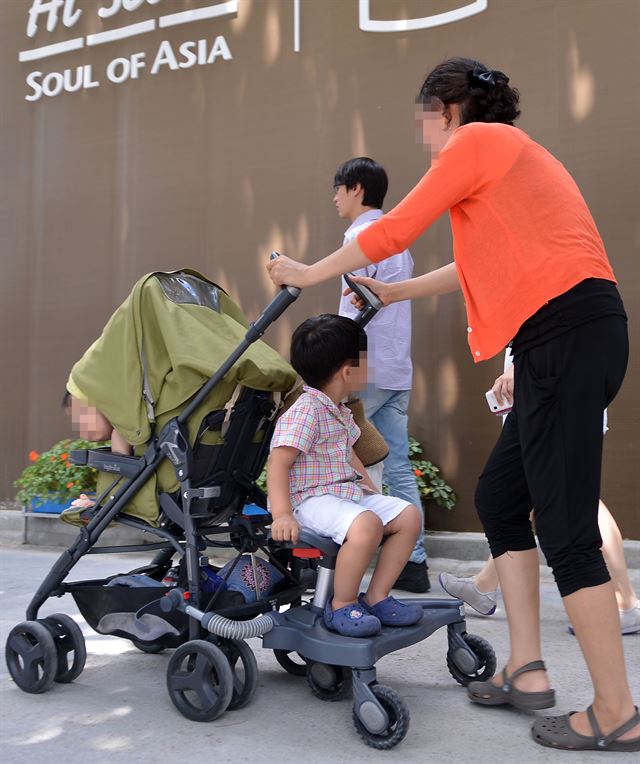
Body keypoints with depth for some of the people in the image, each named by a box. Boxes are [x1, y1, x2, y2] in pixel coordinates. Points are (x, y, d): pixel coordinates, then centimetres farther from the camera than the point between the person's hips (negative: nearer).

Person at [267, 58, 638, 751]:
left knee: (565, 526, -6)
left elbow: (393, 230, 0)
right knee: (499, 496, 13)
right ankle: (526, 670, 18)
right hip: (566, 338, 10)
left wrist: (311, 273, 13)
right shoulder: (511, 152, 27)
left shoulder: (478, 140, 0)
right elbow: (486, 263, 32)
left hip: (566, 330, -10)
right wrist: (397, 293, 39)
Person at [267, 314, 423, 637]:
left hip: (348, 493, 10)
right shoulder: (304, 411, -15)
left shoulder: (339, 411, 16)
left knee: (408, 515, 0)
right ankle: (341, 605, -14)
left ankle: (377, 596, 5)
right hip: (312, 499, -10)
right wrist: (282, 515, -30)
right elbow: (278, 463, -22)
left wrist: (370, 487, 22)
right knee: (366, 525, -34)